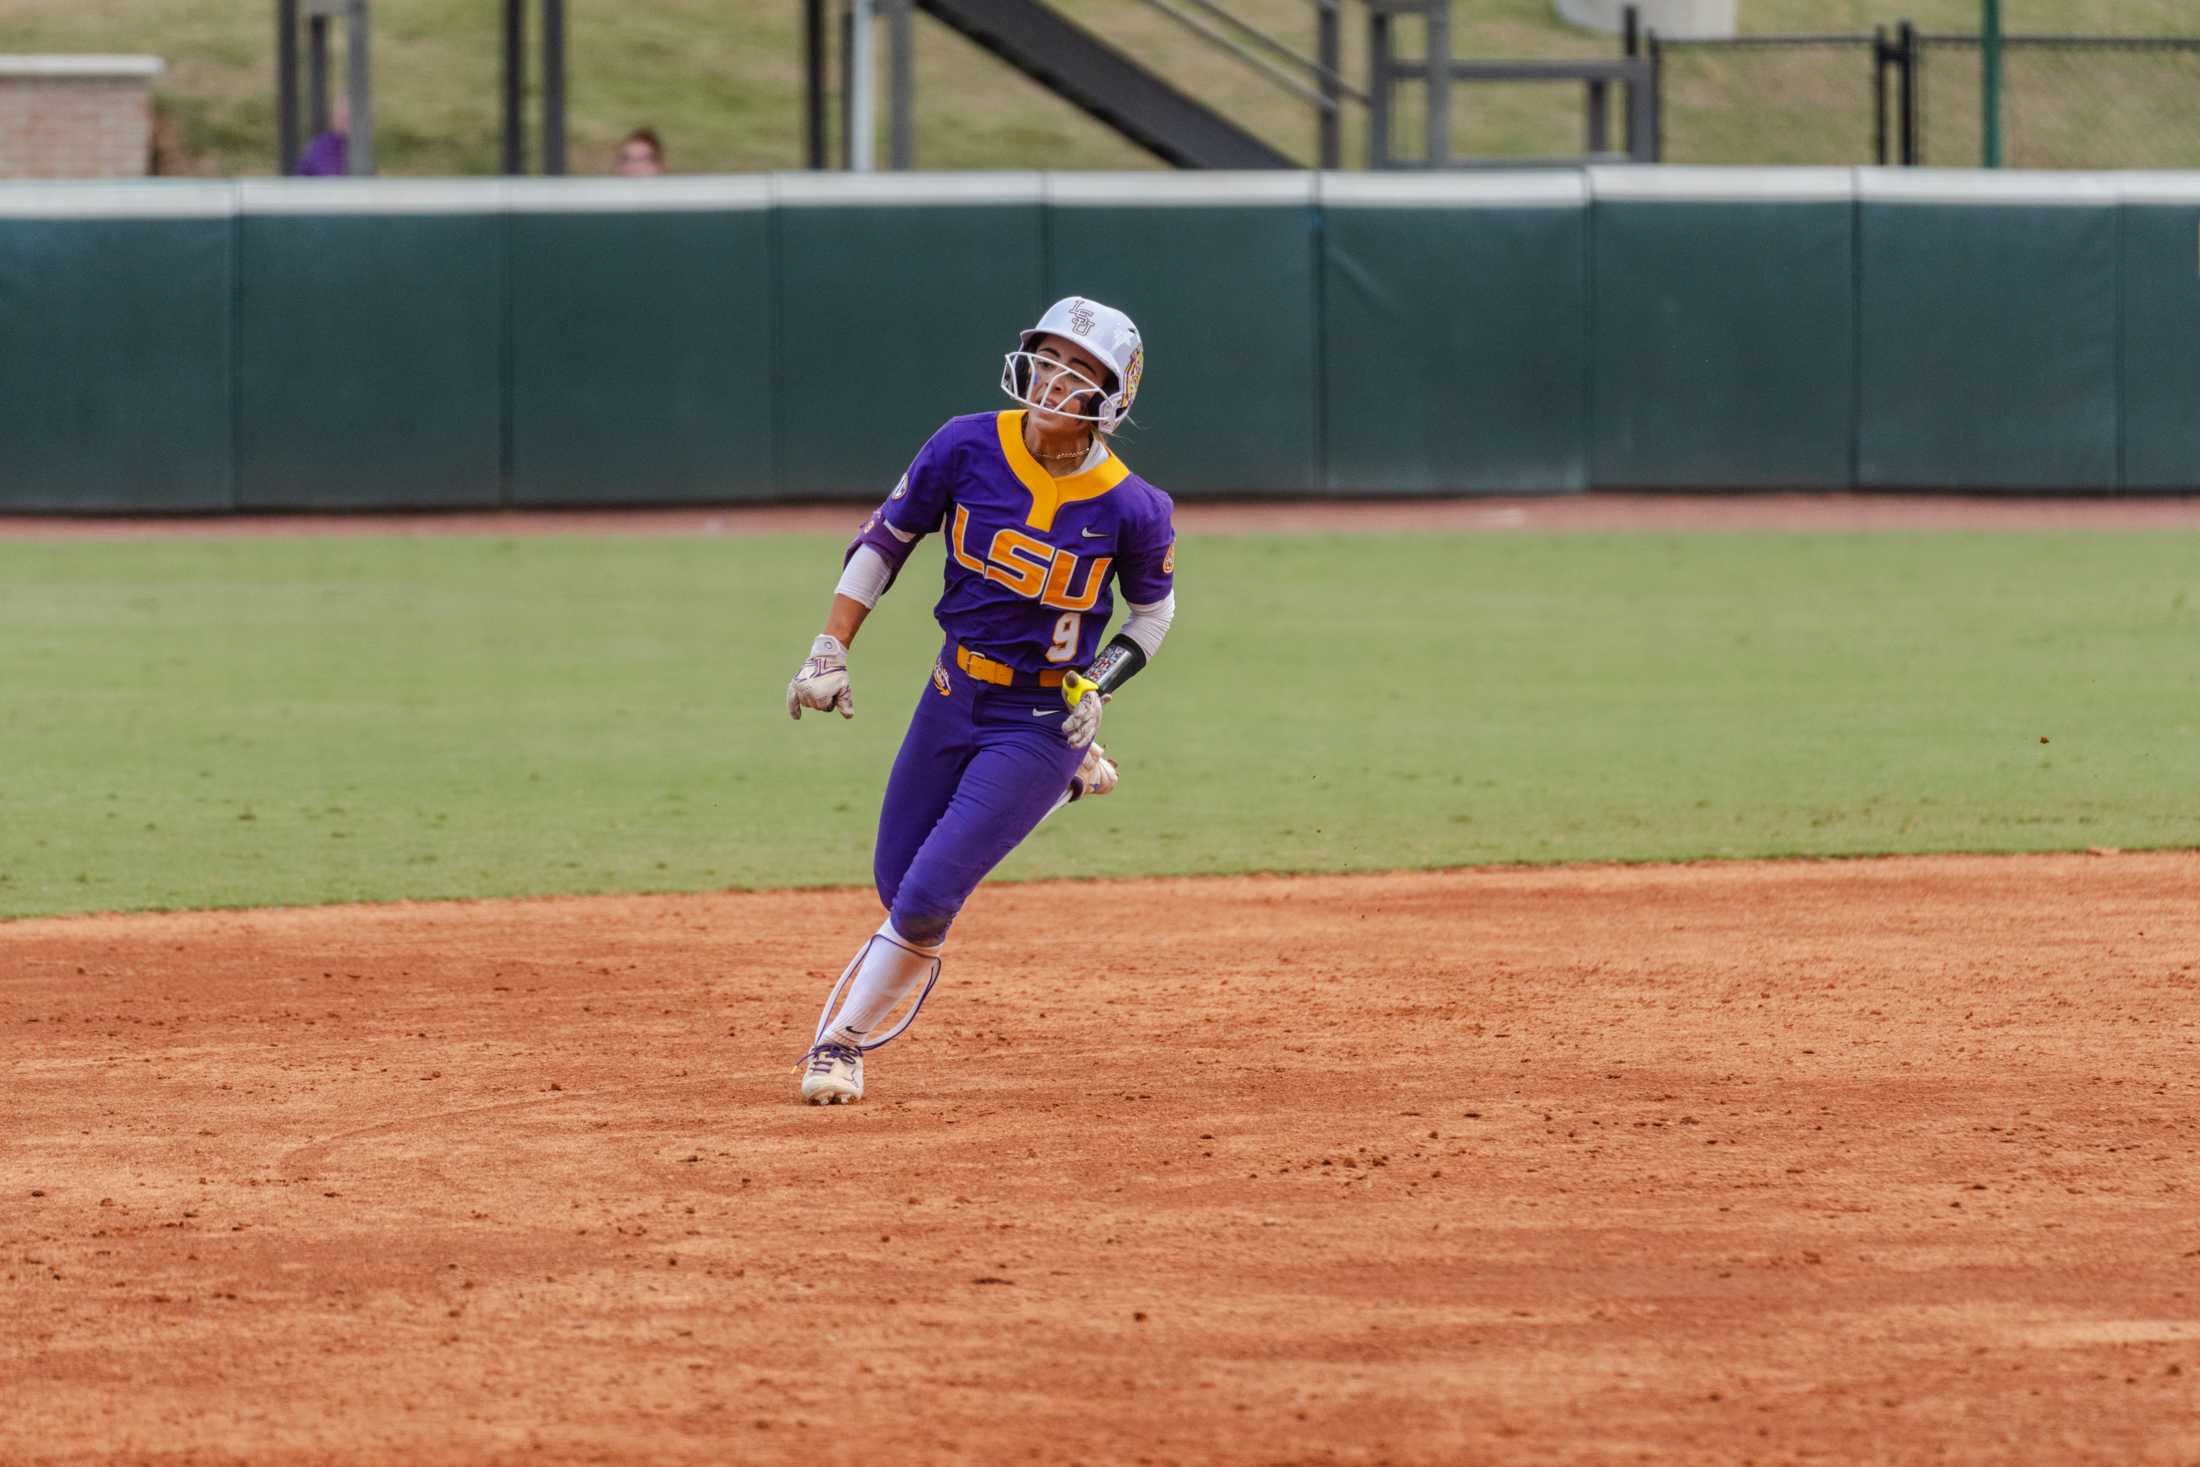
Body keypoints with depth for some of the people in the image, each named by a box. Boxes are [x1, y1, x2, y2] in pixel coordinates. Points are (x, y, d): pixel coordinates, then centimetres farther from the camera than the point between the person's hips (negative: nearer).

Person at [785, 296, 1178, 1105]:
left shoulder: (1132, 509, -18)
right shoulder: (969, 448, -12)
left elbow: (1154, 610, 2)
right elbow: (886, 539, 1)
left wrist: (1099, 686, -13)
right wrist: (831, 649, -4)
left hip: (1042, 721, -4)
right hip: (954, 696, 5)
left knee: (926, 898, -13)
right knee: (896, 884, 15)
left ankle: (844, 1040, 10)